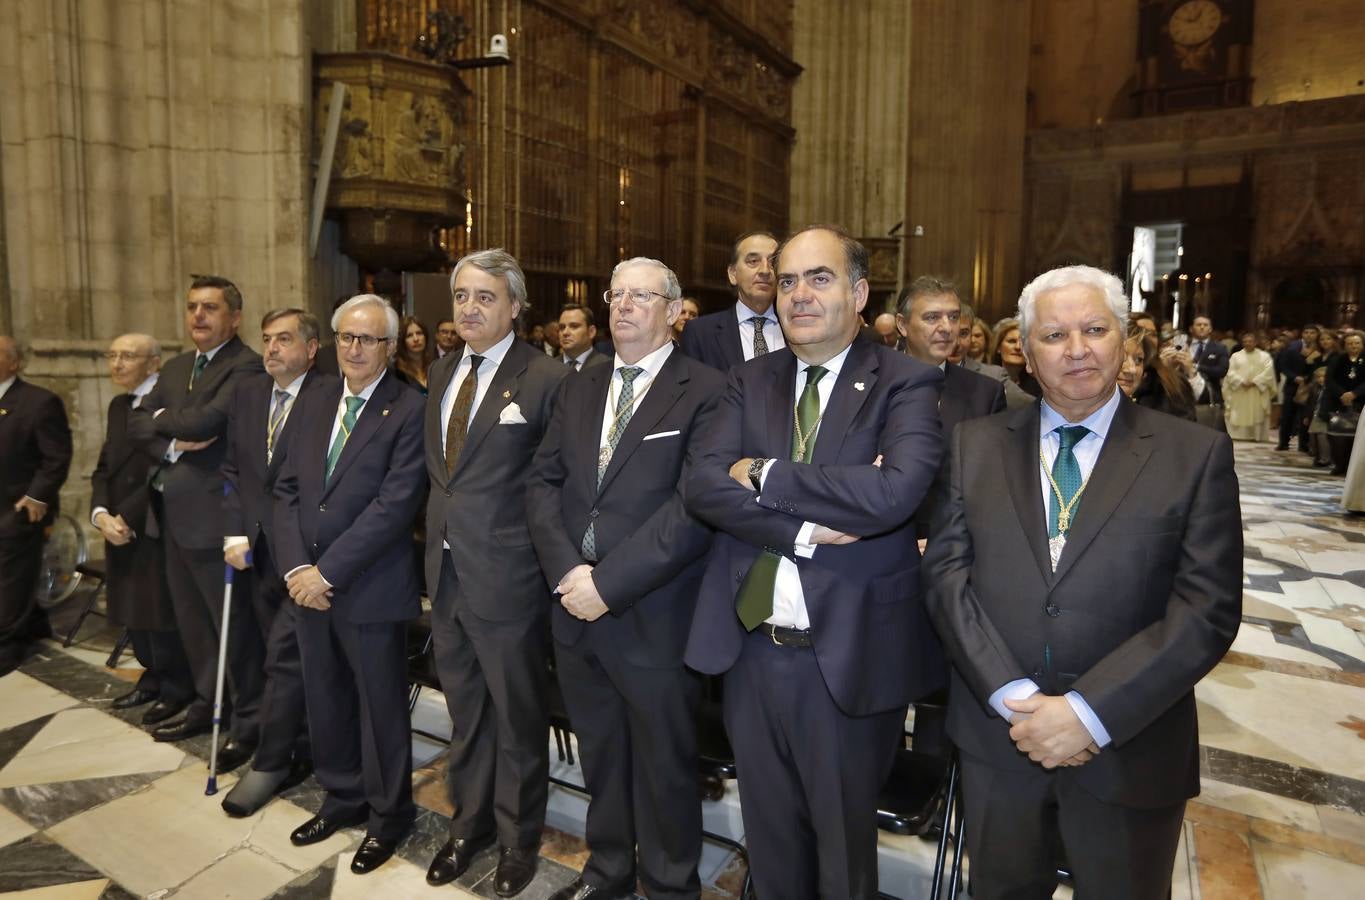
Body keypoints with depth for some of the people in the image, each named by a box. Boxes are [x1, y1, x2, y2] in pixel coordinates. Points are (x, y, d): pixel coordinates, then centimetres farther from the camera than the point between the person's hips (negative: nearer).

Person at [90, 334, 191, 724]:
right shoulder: (118, 405, 16)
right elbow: (104, 467, 14)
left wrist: (126, 518, -14)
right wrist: (101, 513, -2)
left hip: (156, 528, -8)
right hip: (119, 529, 8)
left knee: (161, 611, 0)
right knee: (134, 610, 15)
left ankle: (177, 688, 16)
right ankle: (153, 676, 31)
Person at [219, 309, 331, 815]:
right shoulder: (246, 395, 10)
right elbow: (232, 470, 11)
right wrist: (235, 534, 2)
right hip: (258, 549, 6)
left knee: (285, 657, -1)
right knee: (287, 656, 15)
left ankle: (269, 763, 14)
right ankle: (302, 749, 30)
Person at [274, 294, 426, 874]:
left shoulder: (410, 411, -12)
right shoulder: (311, 404, 9)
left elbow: (395, 504, -18)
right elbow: (287, 489, 8)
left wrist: (329, 572, -16)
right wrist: (295, 567, -5)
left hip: (371, 588, -6)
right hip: (308, 583, 6)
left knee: (380, 706, 9)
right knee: (325, 701, 18)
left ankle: (388, 814, 30)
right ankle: (342, 796, 40)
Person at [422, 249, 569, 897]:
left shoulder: (546, 379, -12)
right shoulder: (440, 373, 10)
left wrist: (549, 561, -10)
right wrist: (439, 531, 11)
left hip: (506, 576, -6)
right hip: (445, 571, 6)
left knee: (517, 716, 12)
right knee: (464, 708, 21)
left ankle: (518, 840, 34)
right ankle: (469, 824, 42)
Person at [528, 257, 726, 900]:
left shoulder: (706, 392, -9)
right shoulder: (578, 391, 11)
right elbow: (543, 483, 6)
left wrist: (608, 583, -19)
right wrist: (567, 570, -10)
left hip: (654, 619, -5)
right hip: (577, 609, 5)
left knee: (664, 767, 14)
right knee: (600, 756, 22)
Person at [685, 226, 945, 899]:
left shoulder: (907, 384, -7)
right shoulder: (749, 382, 5)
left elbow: (894, 492, -25)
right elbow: (703, 485, -9)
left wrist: (763, 475, -16)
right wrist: (805, 527, -21)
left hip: (849, 655, -3)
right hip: (751, 648, 4)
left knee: (844, 843, 20)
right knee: (769, 837, 23)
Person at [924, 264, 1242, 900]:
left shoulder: (1197, 454, -4)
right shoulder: (975, 444, 1)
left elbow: (1208, 607, -10)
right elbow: (946, 573, -5)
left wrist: (1090, 711, -18)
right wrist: (1013, 697, -14)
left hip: (1129, 750, -1)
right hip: (996, 737, 2)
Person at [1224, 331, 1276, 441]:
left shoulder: (1265, 356, 7)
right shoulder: (1235, 356, 9)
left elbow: (1268, 373, -4)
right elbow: (1231, 372, -1)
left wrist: (1254, 382, -15)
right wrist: (1242, 382, -15)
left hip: (1258, 393, 0)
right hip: (1239, 393, 0)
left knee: (1257, 415, -1)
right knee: (1239, 416, -2)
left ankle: (1257, 436, 2)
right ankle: (1238, 436, 0)